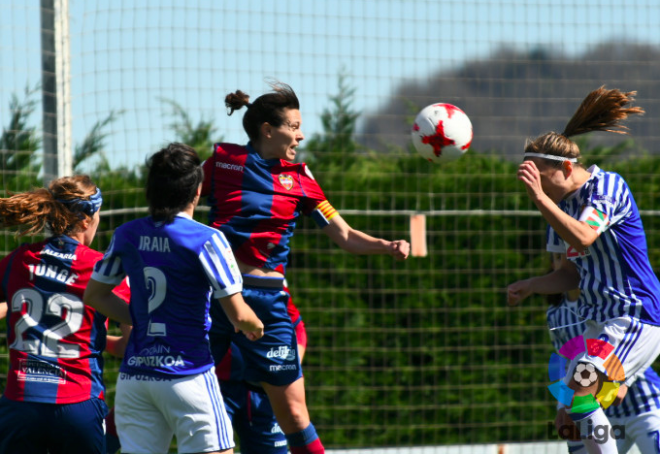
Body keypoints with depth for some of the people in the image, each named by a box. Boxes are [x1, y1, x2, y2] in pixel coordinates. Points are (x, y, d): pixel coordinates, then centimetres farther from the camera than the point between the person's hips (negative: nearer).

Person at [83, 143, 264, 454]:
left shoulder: (127, 236, 5)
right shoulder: (206, 240, -11)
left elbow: (94, 295, 16)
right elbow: (238, 315, -11)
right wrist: (255, 327, 11)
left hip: (133, 378, 5)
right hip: (187, 376, -5)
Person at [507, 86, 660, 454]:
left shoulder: (609, 186, -12)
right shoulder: (566, 203, 13)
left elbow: (582, 238, -31)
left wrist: (540, 198, -34)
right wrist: (531, 286, 7)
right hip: (600, 323, 10)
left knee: (580, 395, -24)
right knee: (570, 417, 6)